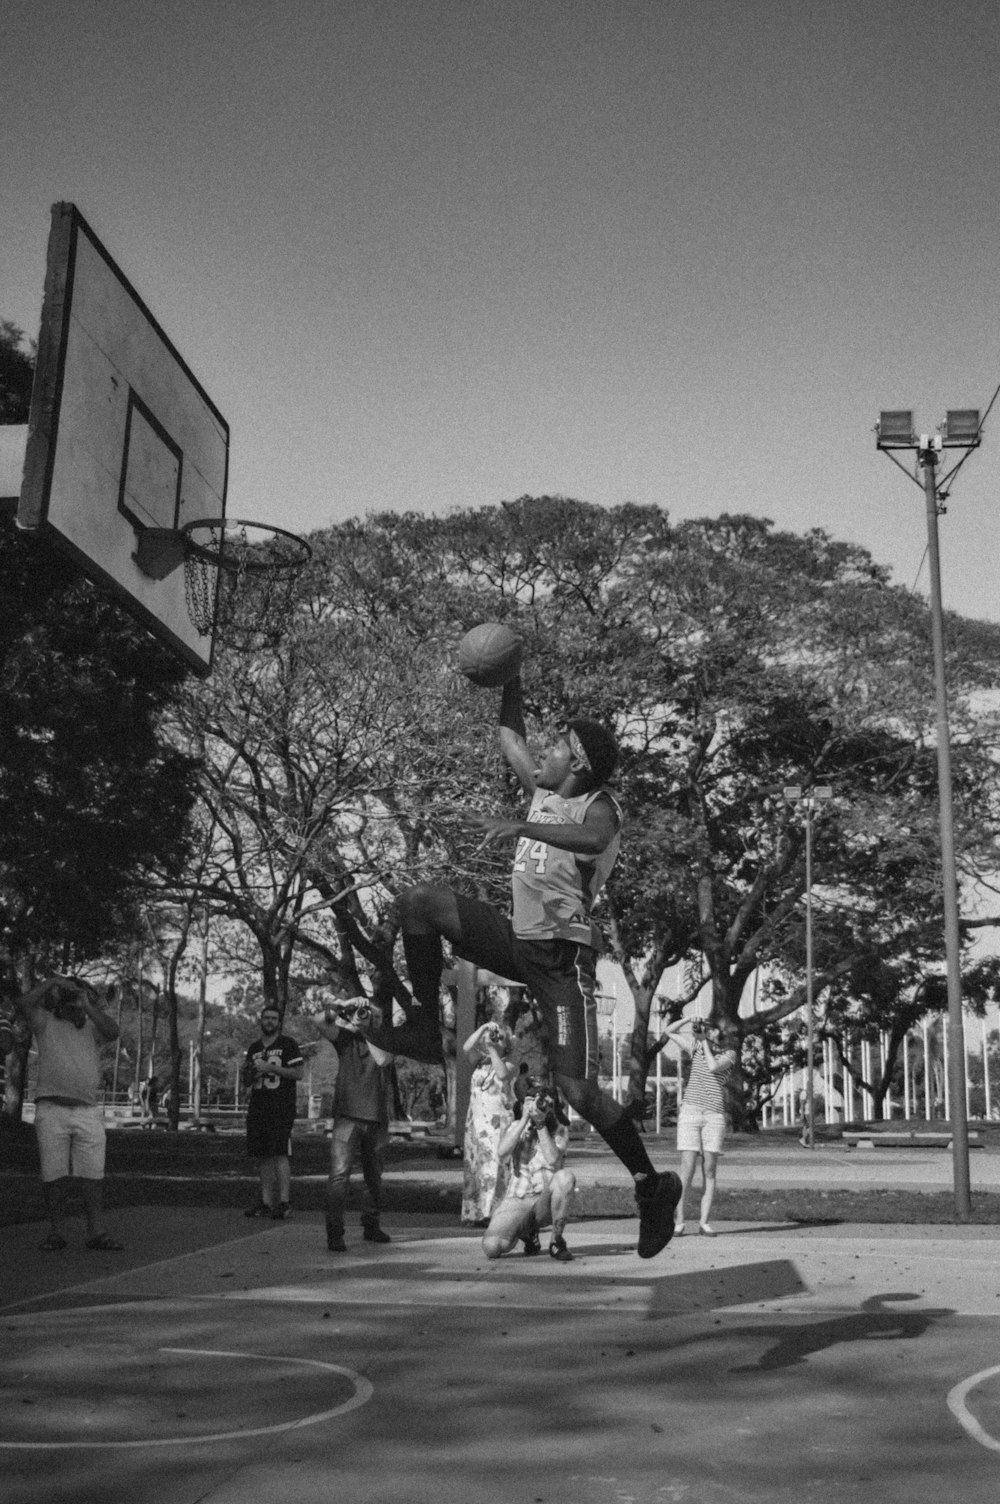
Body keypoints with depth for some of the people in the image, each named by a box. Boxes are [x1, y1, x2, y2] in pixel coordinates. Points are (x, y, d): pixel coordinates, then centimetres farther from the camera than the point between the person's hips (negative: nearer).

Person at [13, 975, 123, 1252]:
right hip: (51, 1111, -2)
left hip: (89, 1112, 2)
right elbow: (24, 1002, -8)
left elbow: (113, 1031, -7)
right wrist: (53, 981, -4)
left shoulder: (92, 1028, 14)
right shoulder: (46, 1023, 9)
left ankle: (95, 1232, 1)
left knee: (93, 1175, -1)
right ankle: (55, 1232, 12)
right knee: (54, 1175, 2)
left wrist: (88, 1006, -6)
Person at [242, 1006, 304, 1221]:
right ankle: (266, 1202, 12)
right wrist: (248, 1074, 2)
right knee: (262, 1155, 5)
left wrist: (271, 1067, -13)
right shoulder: (254, 1048, 19)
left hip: (281, 1108, -6)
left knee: (280, 1153, -12)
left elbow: (299, 1073, -7)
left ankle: (284, 1203, -11)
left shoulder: (288, 1045, 1)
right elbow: (247, 1080, 26)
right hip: (258, 1107, 6)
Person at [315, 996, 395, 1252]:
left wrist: (365, 1032, -6)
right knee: (340, 1173, -15)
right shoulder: (346, 1038, 5)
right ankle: (334, 1233, -14)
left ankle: (371, 1226, 30)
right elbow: (319, 1021, -8)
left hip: (376, 1119, 3)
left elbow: (382, 1061, -12)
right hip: (348, 1116, -3)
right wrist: (343, 1006, -13)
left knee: (374, 1176, 14)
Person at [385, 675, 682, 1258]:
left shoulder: (601, 806, -10)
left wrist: (523, 827, -45)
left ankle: (654, 1186, 6)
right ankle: (427, 1023, 4)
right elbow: (511, 736, 24)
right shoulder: (546, 793, 12)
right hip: (519, 940, 7)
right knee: (418, 902, -6)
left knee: (578, 1090, -14)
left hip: (565, 956, -7)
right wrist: (510, 678, 17)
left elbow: (593, 839, -36)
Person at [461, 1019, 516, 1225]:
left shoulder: (508, 1063, 6)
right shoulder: (479, 1060, 12)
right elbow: (466, 1048, -7)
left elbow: (503, 1074, -16)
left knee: (496, 1164, -13)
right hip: (476, 1119, 3)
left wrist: (492, 1049, -14)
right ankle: (472, 1213, 5)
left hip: (499, 1119, -3)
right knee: (474, 1165, 1)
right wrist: (483, 1028, -12)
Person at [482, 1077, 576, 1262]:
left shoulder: (559, 1130, 0)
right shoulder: (515, 1127, 5)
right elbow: (503, 1153, -16)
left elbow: (553, 1160, -19)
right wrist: (525, 1119, -17)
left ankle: (557, 1241, -14)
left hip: (545, 1201, -1)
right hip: (516, 1200, 1)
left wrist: (541, 1124, -16)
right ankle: (527, 1233, 12)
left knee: (565, 1176, -35)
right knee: (491, 1247, -26)